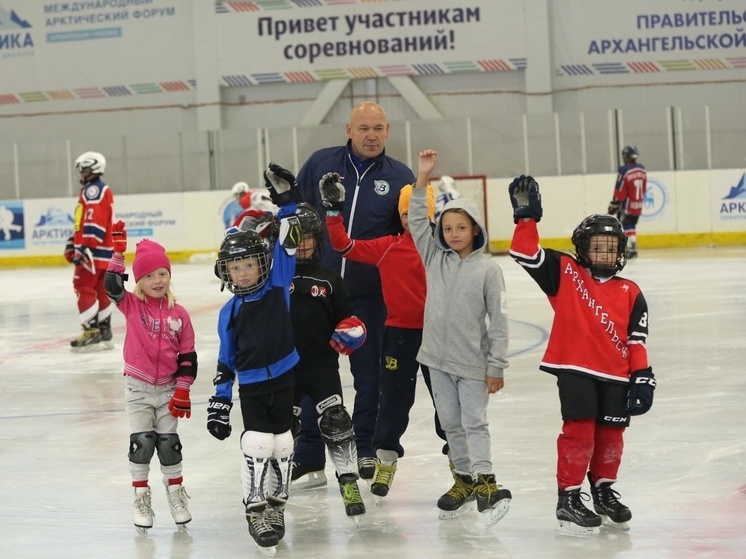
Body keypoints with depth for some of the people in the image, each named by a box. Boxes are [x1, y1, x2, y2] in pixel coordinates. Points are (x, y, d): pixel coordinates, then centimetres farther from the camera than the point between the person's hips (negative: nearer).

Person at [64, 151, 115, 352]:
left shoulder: (94, 190, -13)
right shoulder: (92, 190, 22)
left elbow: (94, 222, -24)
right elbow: (82, 222, 28)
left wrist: (85, 248, -27)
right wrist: (73, 245, 30)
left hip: (94, 251, -11)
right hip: (102, 252, 11)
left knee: (84, 288, -12)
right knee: (99, 291, 12)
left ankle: (92, 332, -15)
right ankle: (104, 332, 16)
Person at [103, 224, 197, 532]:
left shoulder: (178, 314, -2)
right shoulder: (132, 305, -4)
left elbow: (187, 356, 0)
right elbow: (112, 286, -22)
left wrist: (182, 391, -3)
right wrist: (119, 253, -27)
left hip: (168, 389, 1)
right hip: (138, 388, -1)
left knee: (169, 443, 6)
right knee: (142, 443, -1)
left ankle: (176, 495, 21)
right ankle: (141, 499, 9)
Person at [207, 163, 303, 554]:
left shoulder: (278, 287, -2)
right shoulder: (229, 313, -1)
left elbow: (288, 245, -7)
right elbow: (225, 359, 4)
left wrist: (286, 201, -14)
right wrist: (220, 402, 2)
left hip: (284, 379, 1)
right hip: (251, 386, -1)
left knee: (281, 444, 8)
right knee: (257, 445, -10)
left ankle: (275, 506, 21)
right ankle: (256, 510, -1)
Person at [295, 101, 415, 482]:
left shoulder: (399, 176, 0)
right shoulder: (321, 164, 1)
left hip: (371, 296, -1)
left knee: (370, 374, 7)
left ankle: (365, 448, 21)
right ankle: (308, 451, 18)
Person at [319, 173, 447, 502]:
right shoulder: (388, 247, 0)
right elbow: (345, 247, -2)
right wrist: (333, 210, -7)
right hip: (398, 332, 1)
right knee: (394, 397, 7)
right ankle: (385, 460, 17)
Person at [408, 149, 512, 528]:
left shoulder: (487, 269, -8)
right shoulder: (435, 258, 4)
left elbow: (498, 319, -8)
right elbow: (417, 220, 0)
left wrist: (496, 367, -9)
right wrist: (423, 178, -10)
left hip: (473, 362, -4)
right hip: (438, 358, 4)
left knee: (474, 423, -7)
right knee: (450, 423, 11)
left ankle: (485, 483, -7)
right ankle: (464, 479, 22)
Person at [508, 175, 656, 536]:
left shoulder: (629, 293, 6)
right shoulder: (564, 274, 1)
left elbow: (636, 340, 5)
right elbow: (526, 254, -4)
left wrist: (643, 377, -1)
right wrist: (527, 216, -11)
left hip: (615, 375, 4)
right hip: (574, 369, -4)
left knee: (611, 434, 10)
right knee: (579, 431, -10)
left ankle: (603, 491, 30)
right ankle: (568, 499, -3)